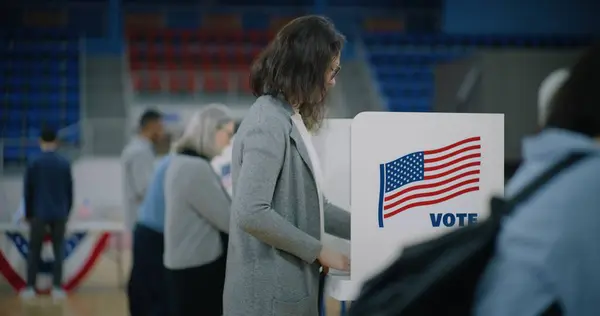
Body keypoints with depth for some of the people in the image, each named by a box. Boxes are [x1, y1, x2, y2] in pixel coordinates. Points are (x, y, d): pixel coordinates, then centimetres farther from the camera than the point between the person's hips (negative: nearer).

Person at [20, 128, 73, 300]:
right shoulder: (65, 163, 2)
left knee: (34, 251, 8)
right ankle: (57, 288, 1)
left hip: (39, 213, -1)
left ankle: (30, 287, 7)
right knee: (59, 250, 6)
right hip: (59, 214, 1)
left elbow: (28, 191, 1)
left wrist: (28, 214, 12)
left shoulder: (34, 163, -3)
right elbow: (69, 191, 6)